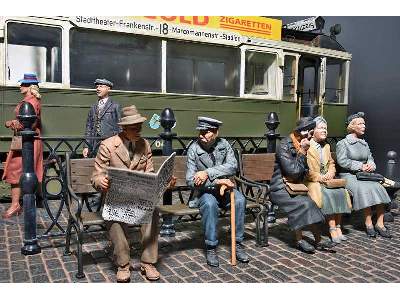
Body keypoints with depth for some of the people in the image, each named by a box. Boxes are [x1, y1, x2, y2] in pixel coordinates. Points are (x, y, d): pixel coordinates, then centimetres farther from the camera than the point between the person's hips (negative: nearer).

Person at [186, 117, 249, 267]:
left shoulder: (223, 144, -1)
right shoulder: (193, 149, -10)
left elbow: (232, 166, -16)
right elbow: (190, 180, -15)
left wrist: (208, 173, -28)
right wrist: (217, 181, -24)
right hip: (205, 191, -3)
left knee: (240, 200, -26)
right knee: (210, 204, -34)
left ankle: (238, 244, -12)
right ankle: (211, 248, -19)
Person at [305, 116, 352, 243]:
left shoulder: (326, 146, 21)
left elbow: (331, 163, 23)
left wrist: (330, 173, 1)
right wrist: (319, 177, -17)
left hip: (326, 179, 6)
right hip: (311, 181, -6)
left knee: (340, 192, -22)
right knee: (327, 195, -31)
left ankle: (338, 226, -16)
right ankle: (332, 229, -24)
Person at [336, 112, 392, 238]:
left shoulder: (365, 144, 22)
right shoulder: (342, 143, 2)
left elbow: (370, 159, 17)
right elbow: (342, 161, -11)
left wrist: (371, 165, -7)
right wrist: (360, 166, -16)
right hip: (348, 176, -5)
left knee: (379, 188, -22)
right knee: (365, 189, -32)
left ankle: (380, 223, -21)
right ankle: (368, 223, -23)